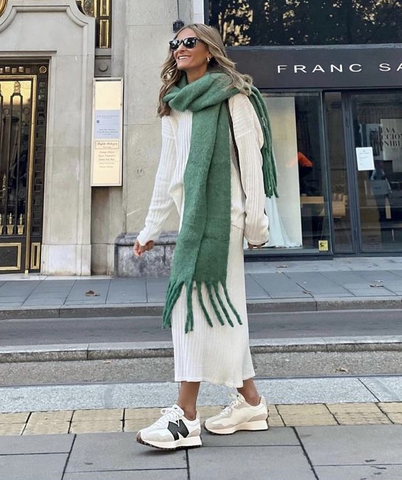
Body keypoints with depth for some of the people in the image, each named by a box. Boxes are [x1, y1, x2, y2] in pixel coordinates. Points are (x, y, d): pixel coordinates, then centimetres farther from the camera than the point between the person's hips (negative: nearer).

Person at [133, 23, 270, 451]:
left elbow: (250, 158, -5)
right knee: (219, 304, 7)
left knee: (196, 298, -13)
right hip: (191, 214, 7)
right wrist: (151, 229, 16)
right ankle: (250, 402, 18)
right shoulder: (174, 107, 20)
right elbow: (166, 172, 19)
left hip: (220, 213, -7)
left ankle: (186, 416, -8)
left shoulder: (231, 96, 2)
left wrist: (255, 221, -11)